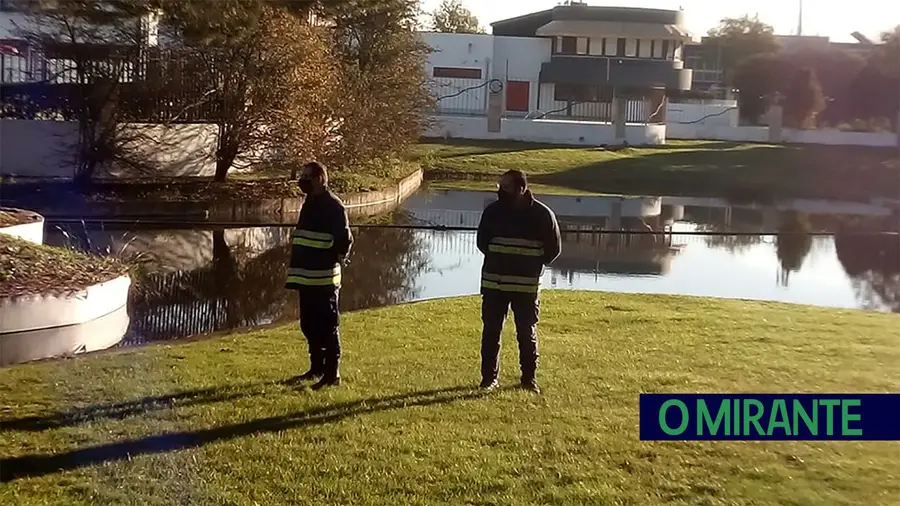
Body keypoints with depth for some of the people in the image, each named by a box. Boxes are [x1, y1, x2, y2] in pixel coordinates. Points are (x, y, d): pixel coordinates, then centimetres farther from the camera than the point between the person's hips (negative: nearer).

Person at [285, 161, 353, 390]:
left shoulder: (333, 205, -13)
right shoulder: (310, 203, 16)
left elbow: (345, 239, -17)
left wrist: (334, 261, -8)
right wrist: (296, 270, 17)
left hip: (324, 279, -9)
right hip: (306, 277, 9)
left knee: (328, 326, -3)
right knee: (309, 325, 16)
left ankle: (332, 373, 3)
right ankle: (316, 368, 28)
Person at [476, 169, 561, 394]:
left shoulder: (542, 214, -8)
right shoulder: (493, 211, -2)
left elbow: (554, 248, 3)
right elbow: (482, 241, 13)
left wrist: (533, 265, 3)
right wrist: (498, 260, 9)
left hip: (527, 285, -2)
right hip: (493, 282, 2)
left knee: (527, 333, 5)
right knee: (491, 331, 5)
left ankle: (529, 377, 18)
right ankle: (489, 377, 16)